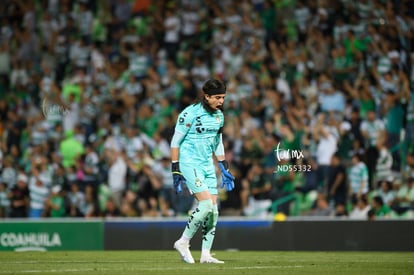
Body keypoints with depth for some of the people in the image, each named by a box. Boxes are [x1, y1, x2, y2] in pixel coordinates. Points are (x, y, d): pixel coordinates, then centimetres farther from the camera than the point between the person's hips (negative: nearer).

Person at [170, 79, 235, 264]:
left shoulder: (219, 115, 9)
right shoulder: (190, 113, -13)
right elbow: (175, 142, -9)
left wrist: (225, 170, 18)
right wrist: (176, 172, -12)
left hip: (208, 165, 7)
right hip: (190, 163, -7)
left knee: (213, 211, 0)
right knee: (206, 205, -19)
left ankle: (206, 255, 5)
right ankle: (183, 242, -3)